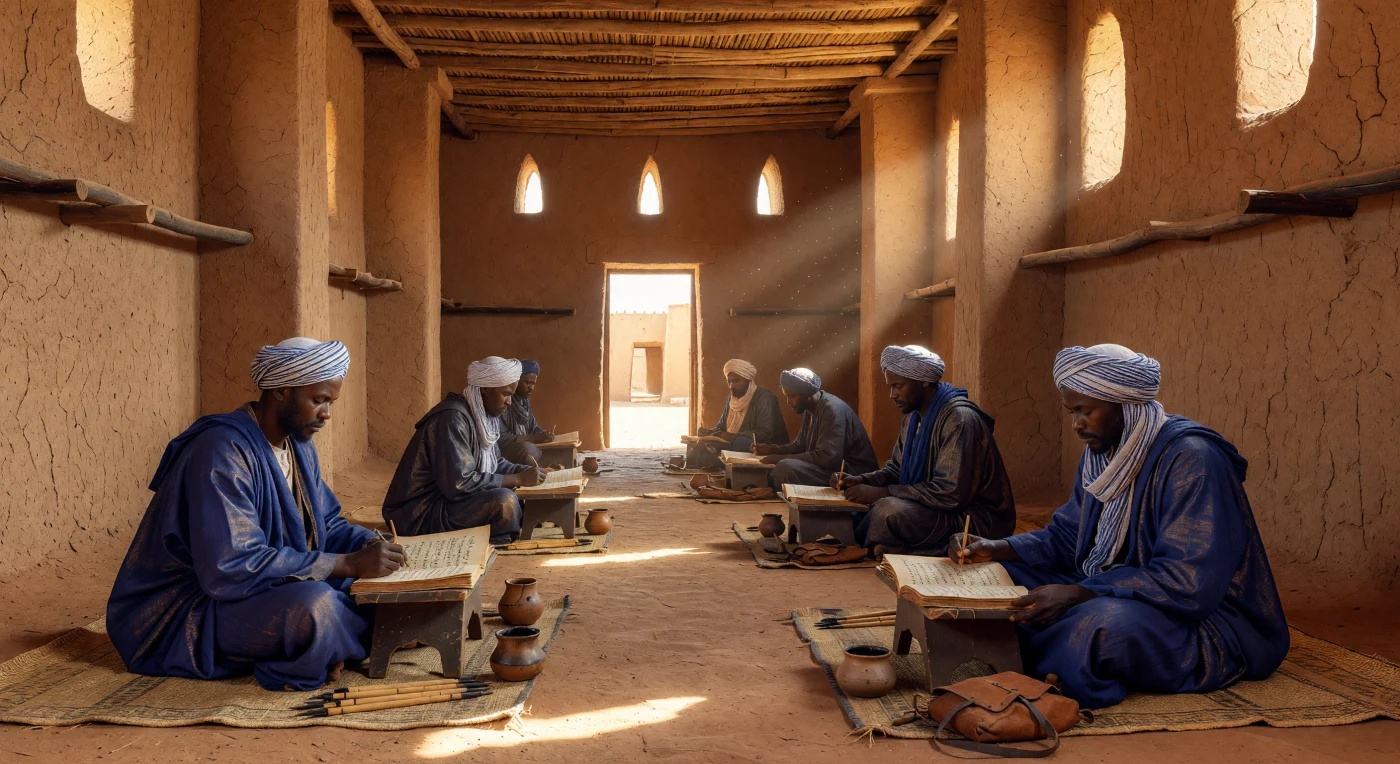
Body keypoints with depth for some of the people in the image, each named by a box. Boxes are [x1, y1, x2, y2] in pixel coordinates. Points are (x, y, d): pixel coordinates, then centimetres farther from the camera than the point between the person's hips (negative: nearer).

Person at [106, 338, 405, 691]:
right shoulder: (222, 452, -23)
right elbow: (231, 568, -31)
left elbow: (326, 525, 16)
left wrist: (370, 544, -8)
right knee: (313, 604, -37)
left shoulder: (298, 446, 7)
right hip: (189, 611, -10)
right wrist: (348, 564, -31)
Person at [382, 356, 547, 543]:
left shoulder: (484, 415, 5)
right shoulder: (453, 418, -22)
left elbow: (493, 464, 17)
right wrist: (518, 479, -22)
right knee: (504, 501, -27)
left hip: (447, 498, 10)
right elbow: (459, 483, -28)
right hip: (420, 513, -10)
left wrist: (526, 471, -2)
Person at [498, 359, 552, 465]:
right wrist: (533, 438, -26)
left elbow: (533, 428, 19)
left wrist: (546, 436, -3)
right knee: (528, 449, -35)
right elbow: (499, 438, -24)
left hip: (523, 448, 9)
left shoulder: (524, 401, 10)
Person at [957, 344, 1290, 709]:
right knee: (1002, 577, 1)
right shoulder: (1102, 451, 6)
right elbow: (1067, 536, 15)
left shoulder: (1192, 459, -22)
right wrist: (998, 549, -3)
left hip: (1204, 620, -9)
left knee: (1104, 622, -39)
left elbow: (1190, 582, -29)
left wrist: (1078, 594, -34)